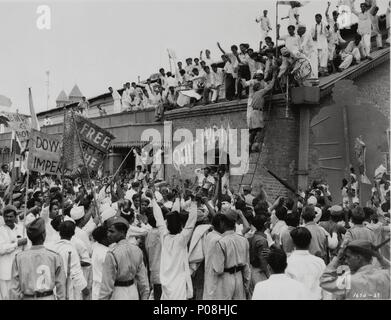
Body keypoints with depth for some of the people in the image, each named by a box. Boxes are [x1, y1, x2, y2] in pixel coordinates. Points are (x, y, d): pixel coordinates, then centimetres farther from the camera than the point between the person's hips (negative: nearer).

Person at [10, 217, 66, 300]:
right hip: (48, 297, -1)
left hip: (27, 297, 1)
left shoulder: (19, 258, -6)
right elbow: (60, 284, -3)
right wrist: (61, 298, 8)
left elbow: (15, 287, -1)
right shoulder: (54, 257, -9)